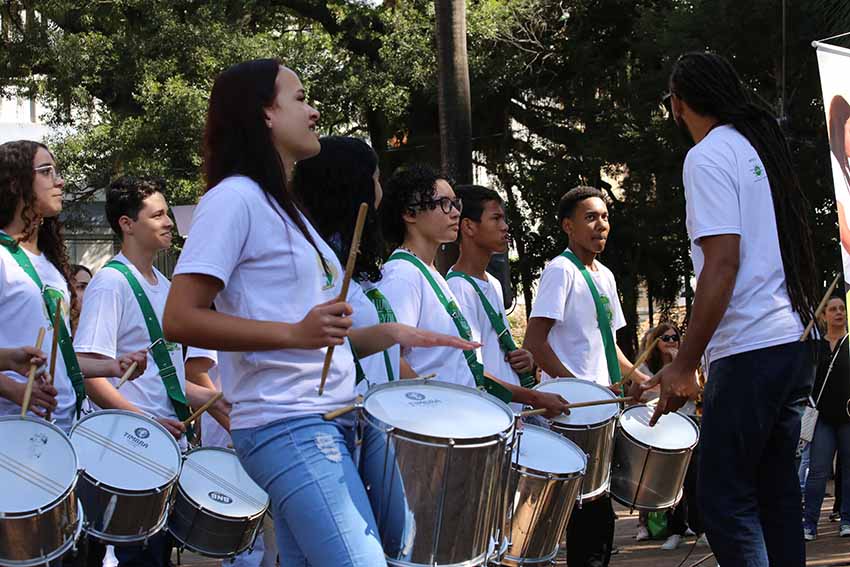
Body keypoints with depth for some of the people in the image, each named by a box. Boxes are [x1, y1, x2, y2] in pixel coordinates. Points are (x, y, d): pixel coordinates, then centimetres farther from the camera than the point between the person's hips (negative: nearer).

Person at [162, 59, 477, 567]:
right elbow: (179, 320, -16)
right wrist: (296, 333, -22)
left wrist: (387, 334, 13)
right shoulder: (235, 199, -7)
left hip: (328, 424, 10)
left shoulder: (288, 211, 21)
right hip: (289, 427, -10)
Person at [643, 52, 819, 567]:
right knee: (776, 495, 11)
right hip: (797, 345, 9)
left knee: (725, 500, -6)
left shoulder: (708, 157, -8)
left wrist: (684, 364, -15)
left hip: (751, 350, -9)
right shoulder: (762, 146, 18)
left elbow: (723, 262, -17)